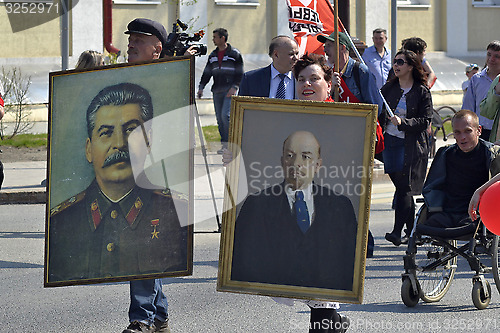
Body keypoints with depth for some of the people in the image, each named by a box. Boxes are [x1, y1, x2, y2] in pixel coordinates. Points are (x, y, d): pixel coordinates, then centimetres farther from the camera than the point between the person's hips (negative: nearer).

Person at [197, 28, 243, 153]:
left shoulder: (235, 54, 0)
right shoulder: (213, 55, 17)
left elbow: (239, 72, -3)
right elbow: (207, 72, 18)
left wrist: (234, 87, -14)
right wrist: (201, 87, 8)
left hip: (229, 91, -6)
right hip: (217, 91, 6)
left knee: (225, 115, -18)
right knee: (220, 118, 3)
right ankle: (225, 144, 7)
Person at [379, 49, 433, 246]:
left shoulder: (422, 92, -2)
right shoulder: (389, 88, 11)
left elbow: (425, 121, -7)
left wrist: (403, 123, -19)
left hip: (411, 144, -4)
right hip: (390, 141, 4)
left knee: (404, 187, -12)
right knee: (402, 187, 7)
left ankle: (397, 232, -16)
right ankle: (412, 231, 16)